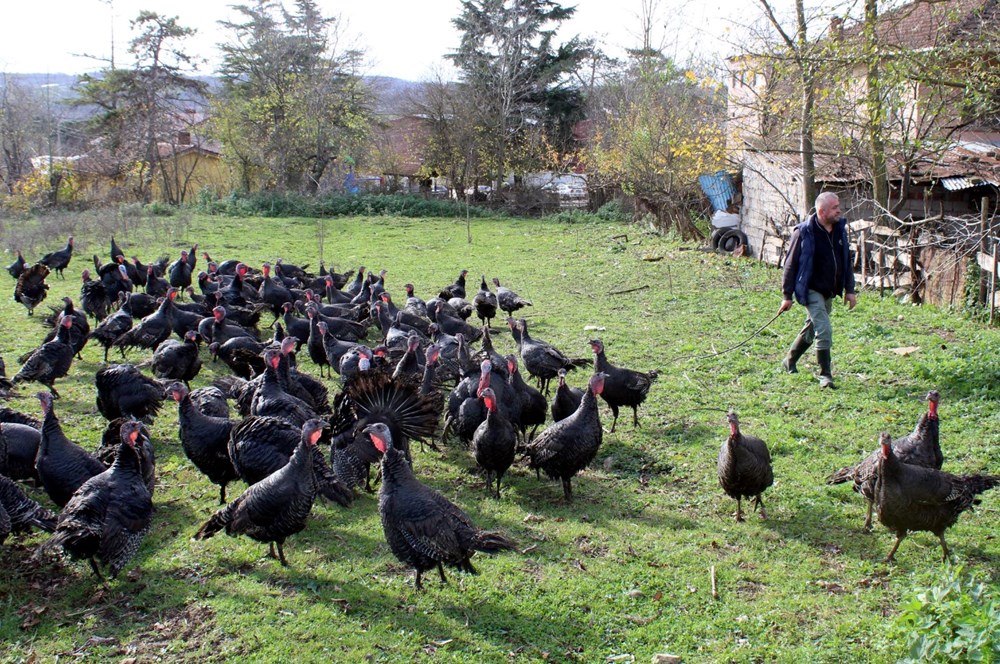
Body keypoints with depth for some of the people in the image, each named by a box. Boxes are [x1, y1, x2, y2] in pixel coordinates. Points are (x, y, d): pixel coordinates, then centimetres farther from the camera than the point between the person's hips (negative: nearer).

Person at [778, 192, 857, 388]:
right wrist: (787, 295, -10)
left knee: (811, 329, 18)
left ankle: (789, 362, 37)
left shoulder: (840, 229, 4)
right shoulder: (805, 232, -15)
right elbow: (791, 263, -11)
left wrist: (849, 289, 11)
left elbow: (847, 261, 14)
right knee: (824, 330, -15)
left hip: (830, 292, 7)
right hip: (812, 291, -7)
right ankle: (825, 375, -5)